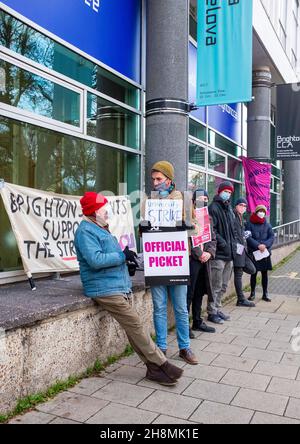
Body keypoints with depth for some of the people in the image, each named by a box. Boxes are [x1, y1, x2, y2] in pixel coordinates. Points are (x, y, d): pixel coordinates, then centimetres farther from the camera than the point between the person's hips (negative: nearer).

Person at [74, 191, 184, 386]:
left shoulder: (101, 229, 22)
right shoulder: (86, 231, -11)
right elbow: (95, 260, -24)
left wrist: (126, 260, 12)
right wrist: (122, 256, -14)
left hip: (120, 286, 10)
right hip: (105, 289, -10)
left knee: (133, 327, 6)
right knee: (136, 325, -10)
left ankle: (154, 368, 9)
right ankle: (162, 364, -2)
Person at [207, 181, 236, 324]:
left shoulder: (229, 209, 18)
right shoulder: (213, 208, -9)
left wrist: (233, 245, 9)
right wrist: (223, 243, -18)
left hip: (229, 254, 9)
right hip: (218, 254, -8)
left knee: (223, 286, 16)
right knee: (216, 286, -2)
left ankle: (217, 309, 27)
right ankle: (212, 312, 9)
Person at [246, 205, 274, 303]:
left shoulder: (267, 225, 10)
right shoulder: (250, 224, 0)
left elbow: (271, 237, 1)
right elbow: (248, 237, -9)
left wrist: (265, 245, -17)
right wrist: (258, 245, -20)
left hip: (265, 252, 3)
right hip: (253, 253, -3)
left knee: (265, 273, 7)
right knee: (253, 273, 5)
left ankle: (265, 294, 17)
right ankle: (252, 293, 16)